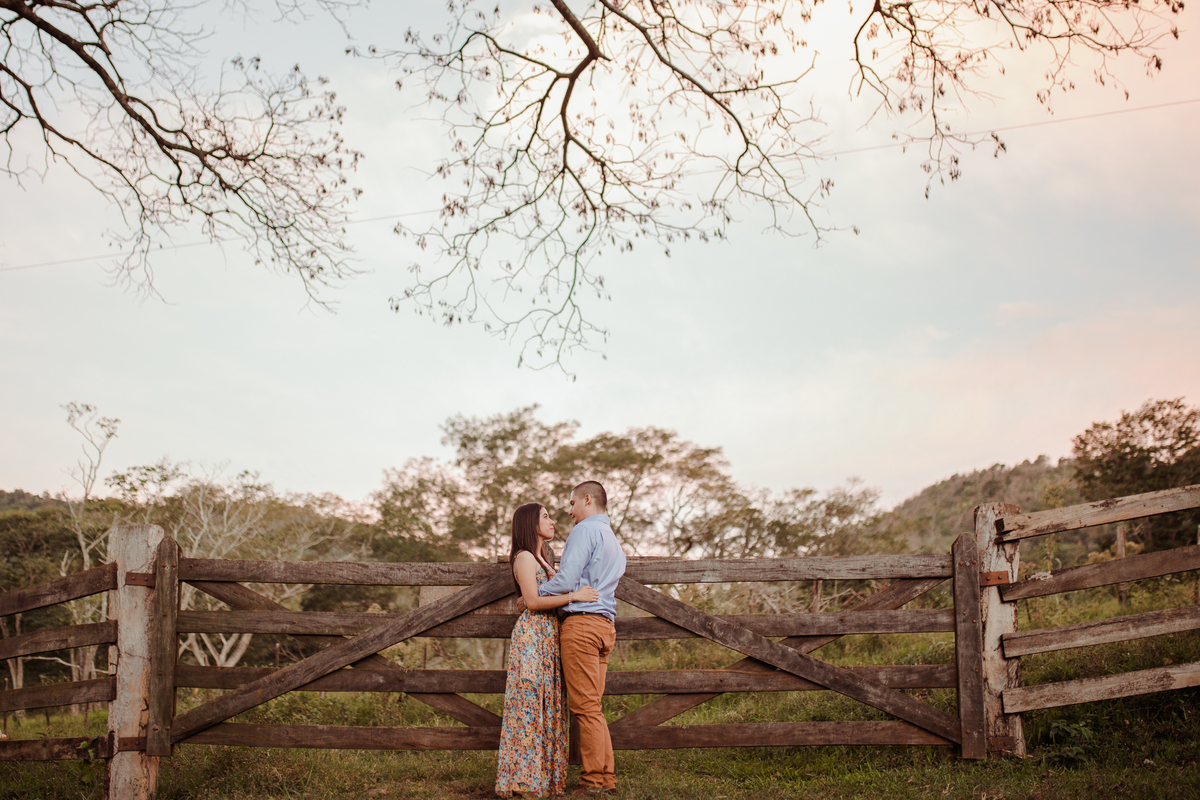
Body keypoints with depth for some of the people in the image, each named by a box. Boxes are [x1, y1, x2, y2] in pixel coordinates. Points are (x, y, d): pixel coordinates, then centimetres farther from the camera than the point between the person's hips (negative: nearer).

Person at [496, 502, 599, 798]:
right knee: (532, 703, -10)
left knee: (548, 704, 7)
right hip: (532, 634, -9)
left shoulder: (541, 558, 22)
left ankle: (546, 775, 9)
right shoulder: (524, 558, -7)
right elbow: (532, 601, -17)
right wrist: (573, 596, -18)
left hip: (548, 637, 9)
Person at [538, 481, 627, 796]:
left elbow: (565, 580, -13)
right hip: (605, 624, 9)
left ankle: (593, 780, -7)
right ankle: (606, 777, 8)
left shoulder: (585, 530, -5)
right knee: (593, 705, 10)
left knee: (586, 705, -7)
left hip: (582, 621, -9)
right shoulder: (613, 539, 24)